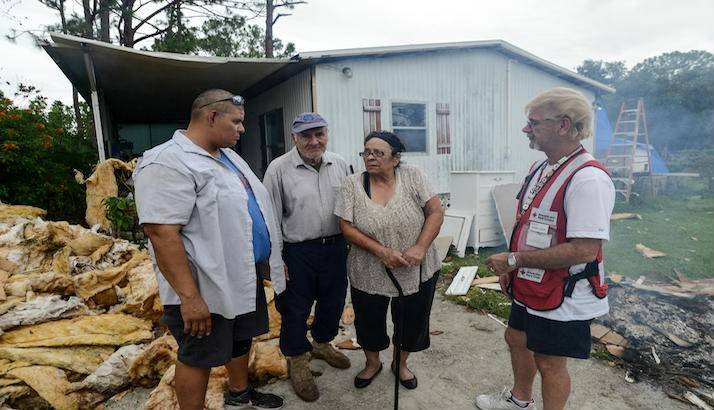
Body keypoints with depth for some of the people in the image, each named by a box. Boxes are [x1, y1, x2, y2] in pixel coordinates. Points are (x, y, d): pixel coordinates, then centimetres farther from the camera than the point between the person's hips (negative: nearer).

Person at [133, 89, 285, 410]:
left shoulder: (227, 156, 10)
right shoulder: (168, 163, -21)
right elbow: (162, 233, -26)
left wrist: (269, 260, 19)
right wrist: (189, 296, -27)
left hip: (246, 276, 10)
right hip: (207, 288, -9)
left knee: (241, 338, 25)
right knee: (199, 357, 10)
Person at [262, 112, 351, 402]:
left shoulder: (339, 164, 3)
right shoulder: (279, 169, -10)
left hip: (336, 247, 5)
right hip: (297, 251, -4)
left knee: (333, 302, 19)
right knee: (295, 309, 8)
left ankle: (322, 344, 47)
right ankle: (298, 362, 32)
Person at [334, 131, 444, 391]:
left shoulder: (413, 177, -7)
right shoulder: (353, 185, -8)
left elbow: (435, 212, -8)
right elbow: (347, 227, -10)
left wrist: (420, 247, -20)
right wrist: (381, 251, -21)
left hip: (417, 271, 0)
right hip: (369, 274, 0)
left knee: (411, 321, 17)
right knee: (368, 321, 18)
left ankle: (401, 364, 45)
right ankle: (372, 363, 47)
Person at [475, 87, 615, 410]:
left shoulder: (588, 178, -26)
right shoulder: (540, 169, 4)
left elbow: (584, 250, -30)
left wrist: (514, 259, -25)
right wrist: (510, 268, 11)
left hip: (562, 297, -9)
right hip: (529, 287, 9)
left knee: (549, 361, 10)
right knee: (517, 340, 24)